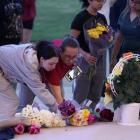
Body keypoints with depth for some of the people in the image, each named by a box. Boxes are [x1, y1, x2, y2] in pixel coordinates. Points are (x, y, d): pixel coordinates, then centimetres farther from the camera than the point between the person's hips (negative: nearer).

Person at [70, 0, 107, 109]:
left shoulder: (102, 18, 8)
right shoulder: (81, 17, -10)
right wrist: (84, 54, -26)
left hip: (99, 60, 6)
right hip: (84, 60, -6)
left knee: (95, 96, 10)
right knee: (80, 96, -3)